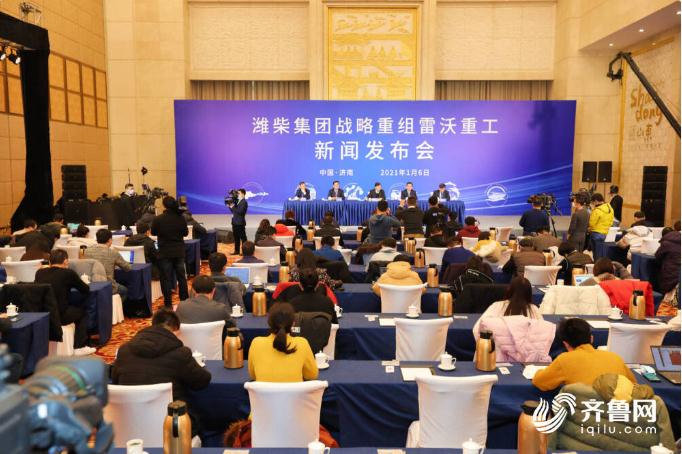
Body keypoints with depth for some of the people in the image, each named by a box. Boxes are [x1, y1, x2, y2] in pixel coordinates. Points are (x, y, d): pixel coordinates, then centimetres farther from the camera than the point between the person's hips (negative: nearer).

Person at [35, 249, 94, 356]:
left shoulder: (39, 272, 8)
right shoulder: (69, 273, -5)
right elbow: (86, 290, 7)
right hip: (60, 316, -5)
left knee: (72, 308, 30)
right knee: (82, 311, 23)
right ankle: (79, 347, 18)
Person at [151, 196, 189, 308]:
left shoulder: (158, 219, -15)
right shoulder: (181, 218, -8)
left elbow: (153, 232, 0)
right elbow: (186, 233, 4)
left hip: (164, 253, -3)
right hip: (179, 252, 3)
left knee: (166, 278, 5)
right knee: (181, 276, 14)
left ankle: (168, 304, 9)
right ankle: (185, 301, 22)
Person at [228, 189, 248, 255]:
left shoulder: (244, 202, -12)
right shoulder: (238, 201, 15)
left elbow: (240, 211, -23)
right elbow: (234, 211, 18)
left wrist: (233, 207, -18)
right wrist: (230, 206, 3)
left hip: (240, 223, -9)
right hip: (235, 222, 9)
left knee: (242, 237, -3)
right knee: (236, 237, 13)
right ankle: (237, 251, 20)